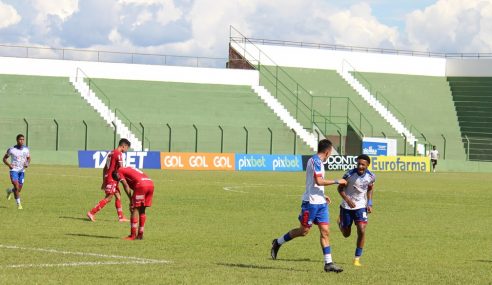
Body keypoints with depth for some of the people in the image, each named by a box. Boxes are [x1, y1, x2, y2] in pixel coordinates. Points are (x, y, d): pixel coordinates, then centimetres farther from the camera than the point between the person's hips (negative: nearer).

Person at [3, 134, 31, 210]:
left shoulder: (26, 149, 1)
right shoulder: (11, 149, -8)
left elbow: (28, 158, 15)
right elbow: (4, 158, 2)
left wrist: (27, 163, -7)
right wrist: (9, 164, -17)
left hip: (21, 171, 4)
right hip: (14, 170, -4)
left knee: (19, 189, 9)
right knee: (16, 187, -18)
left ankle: (9, 191, 42)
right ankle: (18, 204, -8)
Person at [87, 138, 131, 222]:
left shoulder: (111, 153, 17)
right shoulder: (118, 153, -11)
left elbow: (105, 168, 19)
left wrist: (104, 182, 22)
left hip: (107, 177, 10)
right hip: (112, 179, -10)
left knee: (118, 196, 12)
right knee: (108, 198, -7)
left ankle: (121, 217, 13)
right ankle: (91, 213, -8)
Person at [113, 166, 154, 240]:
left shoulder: (119, 171, 13)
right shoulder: (128, 169, 34)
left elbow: (126, 186, 0)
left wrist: (131, 201, 3)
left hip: (141, 184, -7)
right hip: (150, 183, 7)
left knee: (135, 209, 0)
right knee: (142, 210, 15)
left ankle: (133, 235, -2)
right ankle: (140, 235, 19)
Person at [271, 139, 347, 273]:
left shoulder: (317, 161, 16)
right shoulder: (315, 161, -14)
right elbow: (319, 181, -23)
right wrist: (337, 181, -17)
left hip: (320, 202, 9)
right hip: (311, 202, -9)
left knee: (325, 231, 2)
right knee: (304, 230, -1)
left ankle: (328, 263, -1)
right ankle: (278, 243, 18)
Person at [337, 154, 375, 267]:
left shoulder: (371, 177, -10)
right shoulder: (349, 174, -21)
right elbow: (340, 188, -11)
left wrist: (369, 203, 0)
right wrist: (347, 199, -27)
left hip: (361, 206, 1)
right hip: (347, 206, -1)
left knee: (361, 231, -16)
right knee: (346, 234, 11)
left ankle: (357, 258, -3)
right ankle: (340, 222, 49)